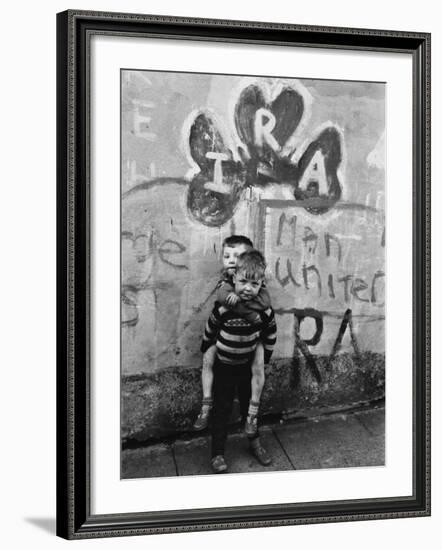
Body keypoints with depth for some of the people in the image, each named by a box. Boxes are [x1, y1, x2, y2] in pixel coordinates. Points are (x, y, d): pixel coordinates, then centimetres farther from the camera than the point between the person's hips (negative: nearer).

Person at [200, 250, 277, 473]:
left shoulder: (264, 310, -18)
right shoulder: (222, 308, -25)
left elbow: (270, 333, 2)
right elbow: (210, 331, -6)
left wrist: (265, 356, 10)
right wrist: (206, 351, 6)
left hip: (248, 366, 2)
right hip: (224, 367, -2)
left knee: (250, 406, 18)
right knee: (221, 410, 5)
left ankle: (255, 444, 38)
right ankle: (217, 454, 14)